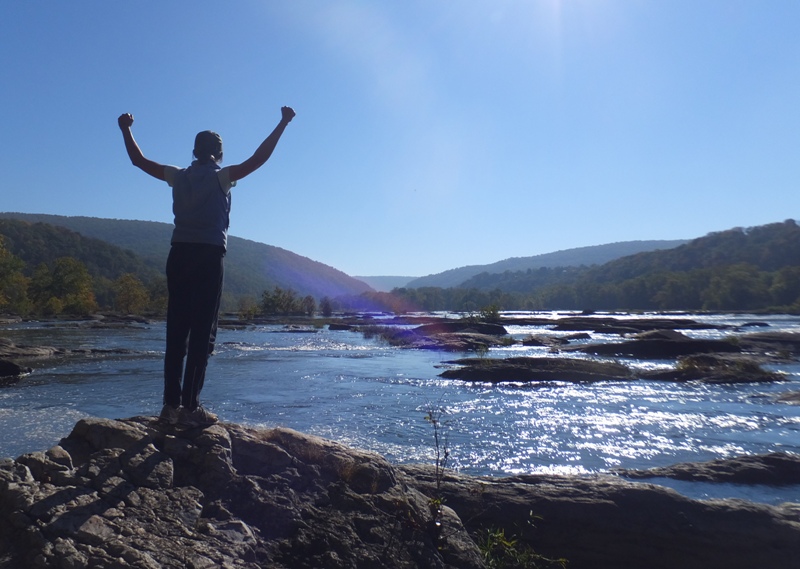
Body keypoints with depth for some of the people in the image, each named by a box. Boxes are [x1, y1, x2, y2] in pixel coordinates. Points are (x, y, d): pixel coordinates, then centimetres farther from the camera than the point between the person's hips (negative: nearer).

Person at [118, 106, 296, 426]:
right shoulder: (221, 177, 0)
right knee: (202, 333, -3)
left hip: (179, 255, 5)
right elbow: (257, 160, -8)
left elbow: (139, 160, 23)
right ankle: (190, 407, -5)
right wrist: (282, 124, -3)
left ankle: (171, 405, 8)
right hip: (209, 256, -5)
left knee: (176, 332, 6)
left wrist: (125, 129, 38)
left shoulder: (178, 176, 12)